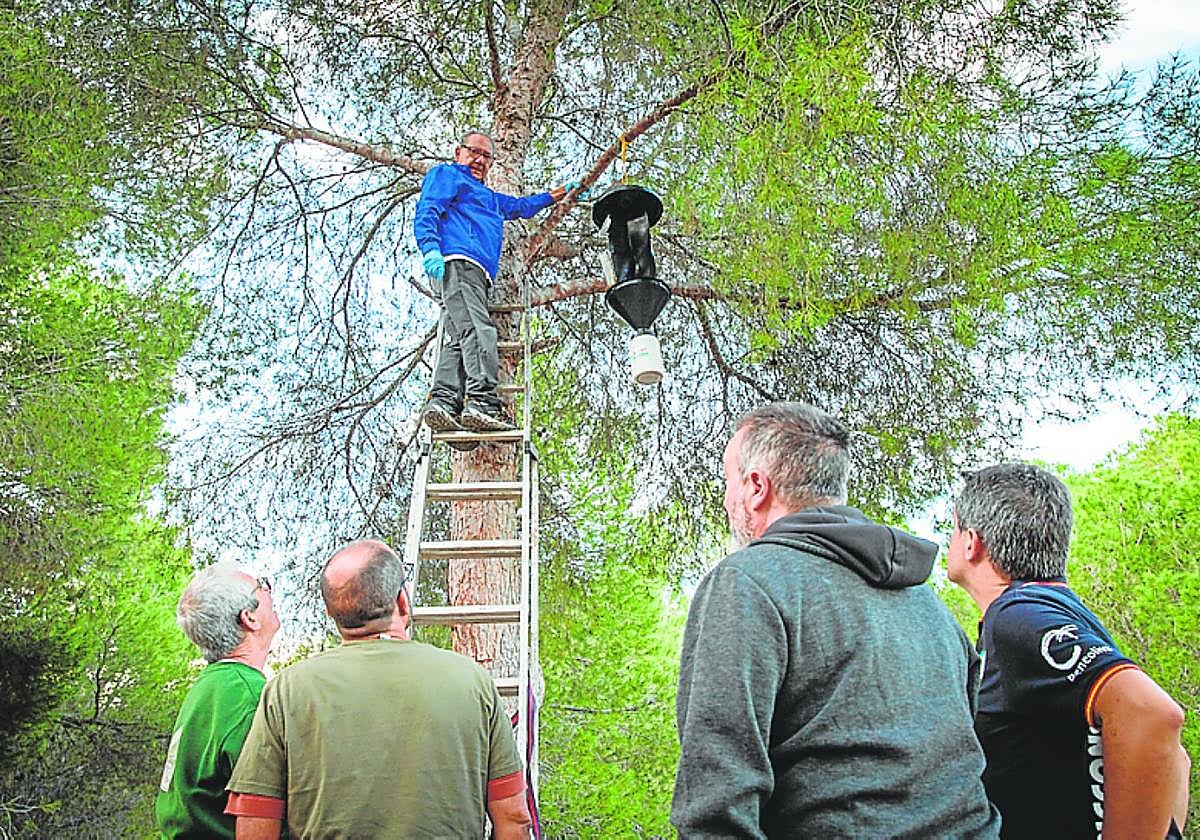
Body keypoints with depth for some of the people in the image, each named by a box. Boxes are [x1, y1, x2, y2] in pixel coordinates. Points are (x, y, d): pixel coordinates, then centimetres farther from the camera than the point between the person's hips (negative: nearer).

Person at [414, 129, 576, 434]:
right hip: (456, 262, -9)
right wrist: (431, 248, -18)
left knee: (458, 339, -11)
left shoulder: (487, 197, 43)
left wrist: (556, 194, 59)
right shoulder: (446, 174, 16)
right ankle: (482, 402, -38)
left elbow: (521, 206, 57)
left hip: (475, 274, 9)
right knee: (478, 330, -25)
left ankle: (444, 401, -25)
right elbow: (427, 212, 0)